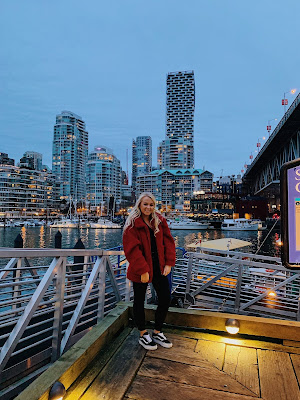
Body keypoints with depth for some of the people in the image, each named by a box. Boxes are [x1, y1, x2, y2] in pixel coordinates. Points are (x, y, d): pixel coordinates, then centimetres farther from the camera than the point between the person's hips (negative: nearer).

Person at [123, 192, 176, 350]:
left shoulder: (160, 221, 5)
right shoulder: (132, 224, -11)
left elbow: (168, 241, 4)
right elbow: (133, 249, -16)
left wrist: (169, 263, -5)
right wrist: (143, 270, -20)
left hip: (158, 267, 5)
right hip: (140, 270, -5)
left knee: (165, 299, 9)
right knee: (139, 301, 10)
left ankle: (157, 333, 30)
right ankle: (143, 335, 31)